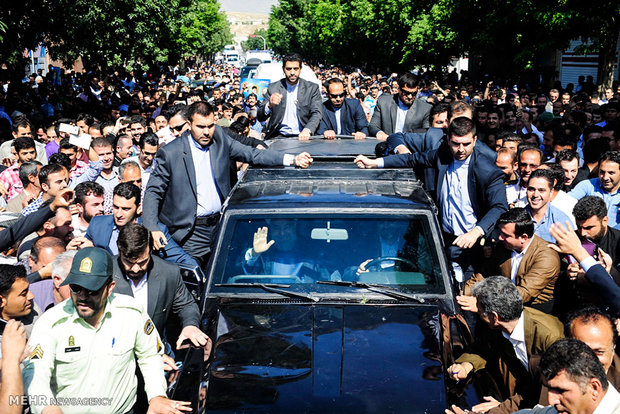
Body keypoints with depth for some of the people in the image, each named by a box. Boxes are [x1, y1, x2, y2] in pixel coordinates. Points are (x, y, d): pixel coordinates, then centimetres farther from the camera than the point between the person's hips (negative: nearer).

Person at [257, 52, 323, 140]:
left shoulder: (312, 88, 4)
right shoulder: (273, 87, 6)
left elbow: (316, 114, -7)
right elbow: (260, 118, 2)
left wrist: (307, 130, -28)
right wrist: (270, 105, -21)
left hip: (302, 137, 0)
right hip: (278, 136, 0)